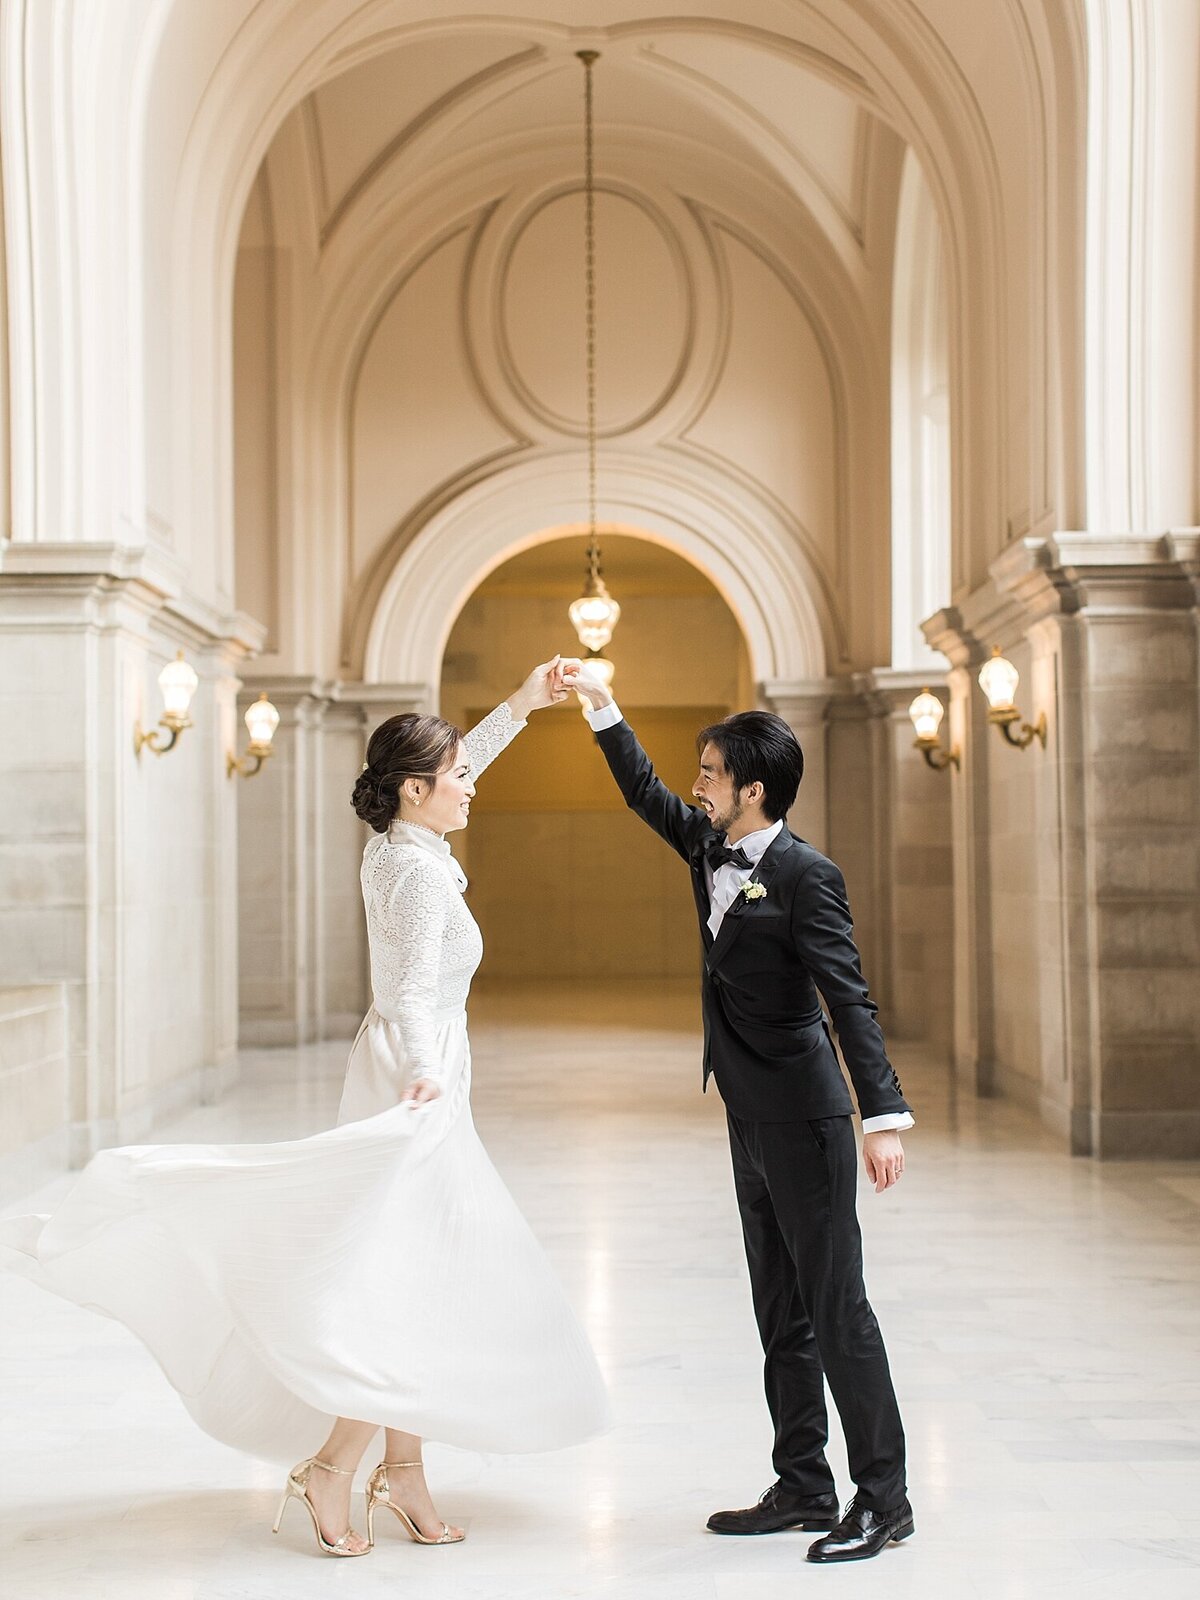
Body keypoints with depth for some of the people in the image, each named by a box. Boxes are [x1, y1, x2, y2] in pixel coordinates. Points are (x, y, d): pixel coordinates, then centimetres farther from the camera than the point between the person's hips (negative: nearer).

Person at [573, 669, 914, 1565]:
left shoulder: (805, 876, -16)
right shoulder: (713, 850, 7)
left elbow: (849, 1000, -21)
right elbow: (646, 795, 23)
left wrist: (884, 1115, -27)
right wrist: (603, 708, 20)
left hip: (803, 1122, -9)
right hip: (751, 1123, 9)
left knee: (837, 1309, -4)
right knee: (782, 1317, 13)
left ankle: (884, 1498, 5)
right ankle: (804, 1489, 22)